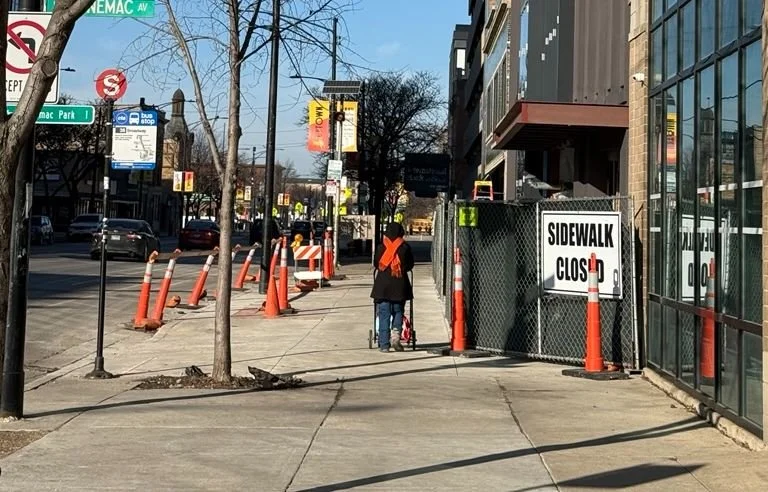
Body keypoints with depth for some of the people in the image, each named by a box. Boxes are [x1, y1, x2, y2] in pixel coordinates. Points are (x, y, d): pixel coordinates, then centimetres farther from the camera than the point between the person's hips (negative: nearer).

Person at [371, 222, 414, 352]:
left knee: (384, 314, 4)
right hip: (400, 284, 0)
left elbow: (375, 263, 11)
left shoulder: (381, 247, 0)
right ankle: (396, 334, -8)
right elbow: (410, 265, 8)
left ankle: (384, 344, 3)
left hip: (382, 284, 0)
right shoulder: (405, 247, -2)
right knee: (398, 311, 14)